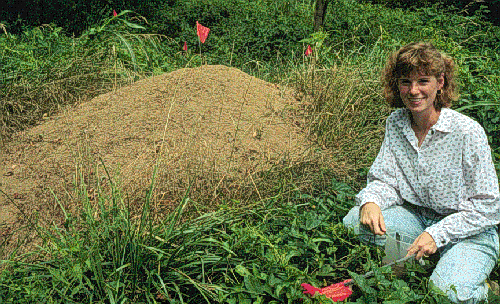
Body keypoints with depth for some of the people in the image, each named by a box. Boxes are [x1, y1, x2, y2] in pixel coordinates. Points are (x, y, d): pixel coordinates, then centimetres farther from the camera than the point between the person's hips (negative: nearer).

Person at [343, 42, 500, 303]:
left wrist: (438, 234, -22)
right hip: (416, 217, 5)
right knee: (354, 222, -18)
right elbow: (385, 180, 2)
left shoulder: (468, 132, -18)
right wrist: (371, 201, -22)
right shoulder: (395, 123, -2)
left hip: (468, 230, -4)